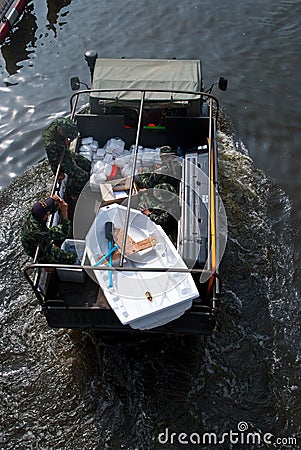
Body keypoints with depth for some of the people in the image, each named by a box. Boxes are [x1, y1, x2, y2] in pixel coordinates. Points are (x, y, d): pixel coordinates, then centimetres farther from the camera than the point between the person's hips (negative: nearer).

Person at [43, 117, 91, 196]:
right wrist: (59, 173, -12)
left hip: (68, 153, 8)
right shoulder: (50, 144, -41)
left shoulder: (60, 123, -23)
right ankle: (75, 193, 21)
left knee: (87, 165, 14)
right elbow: (53, 161, -25)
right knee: (83, 176, -7)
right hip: (62, 162, -8)